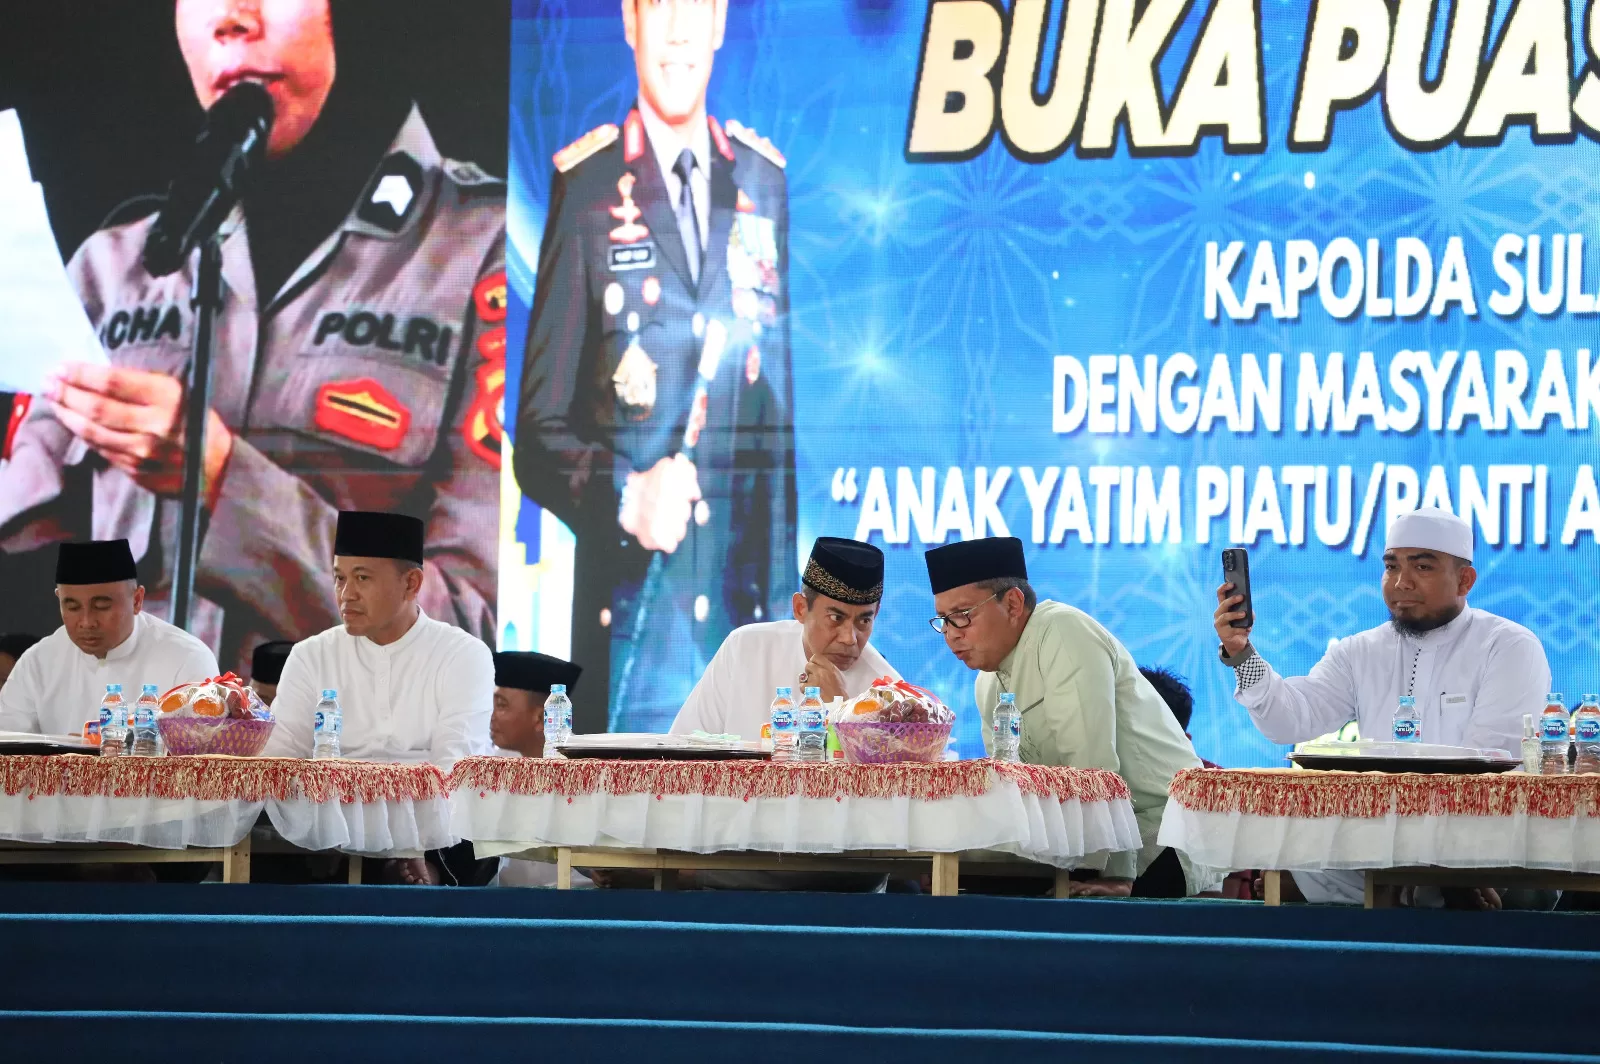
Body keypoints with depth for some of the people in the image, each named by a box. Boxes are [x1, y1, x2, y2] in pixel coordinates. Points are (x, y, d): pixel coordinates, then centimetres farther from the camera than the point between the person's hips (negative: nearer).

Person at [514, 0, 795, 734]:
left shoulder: (765, 182, 12)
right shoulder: (587, 187, 1)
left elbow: (783, 421, 14)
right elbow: (540, 433, 1)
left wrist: (783, 612, 8)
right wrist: (624, 499, -18)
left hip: (744, 619, 3)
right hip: (627, 619, -3)